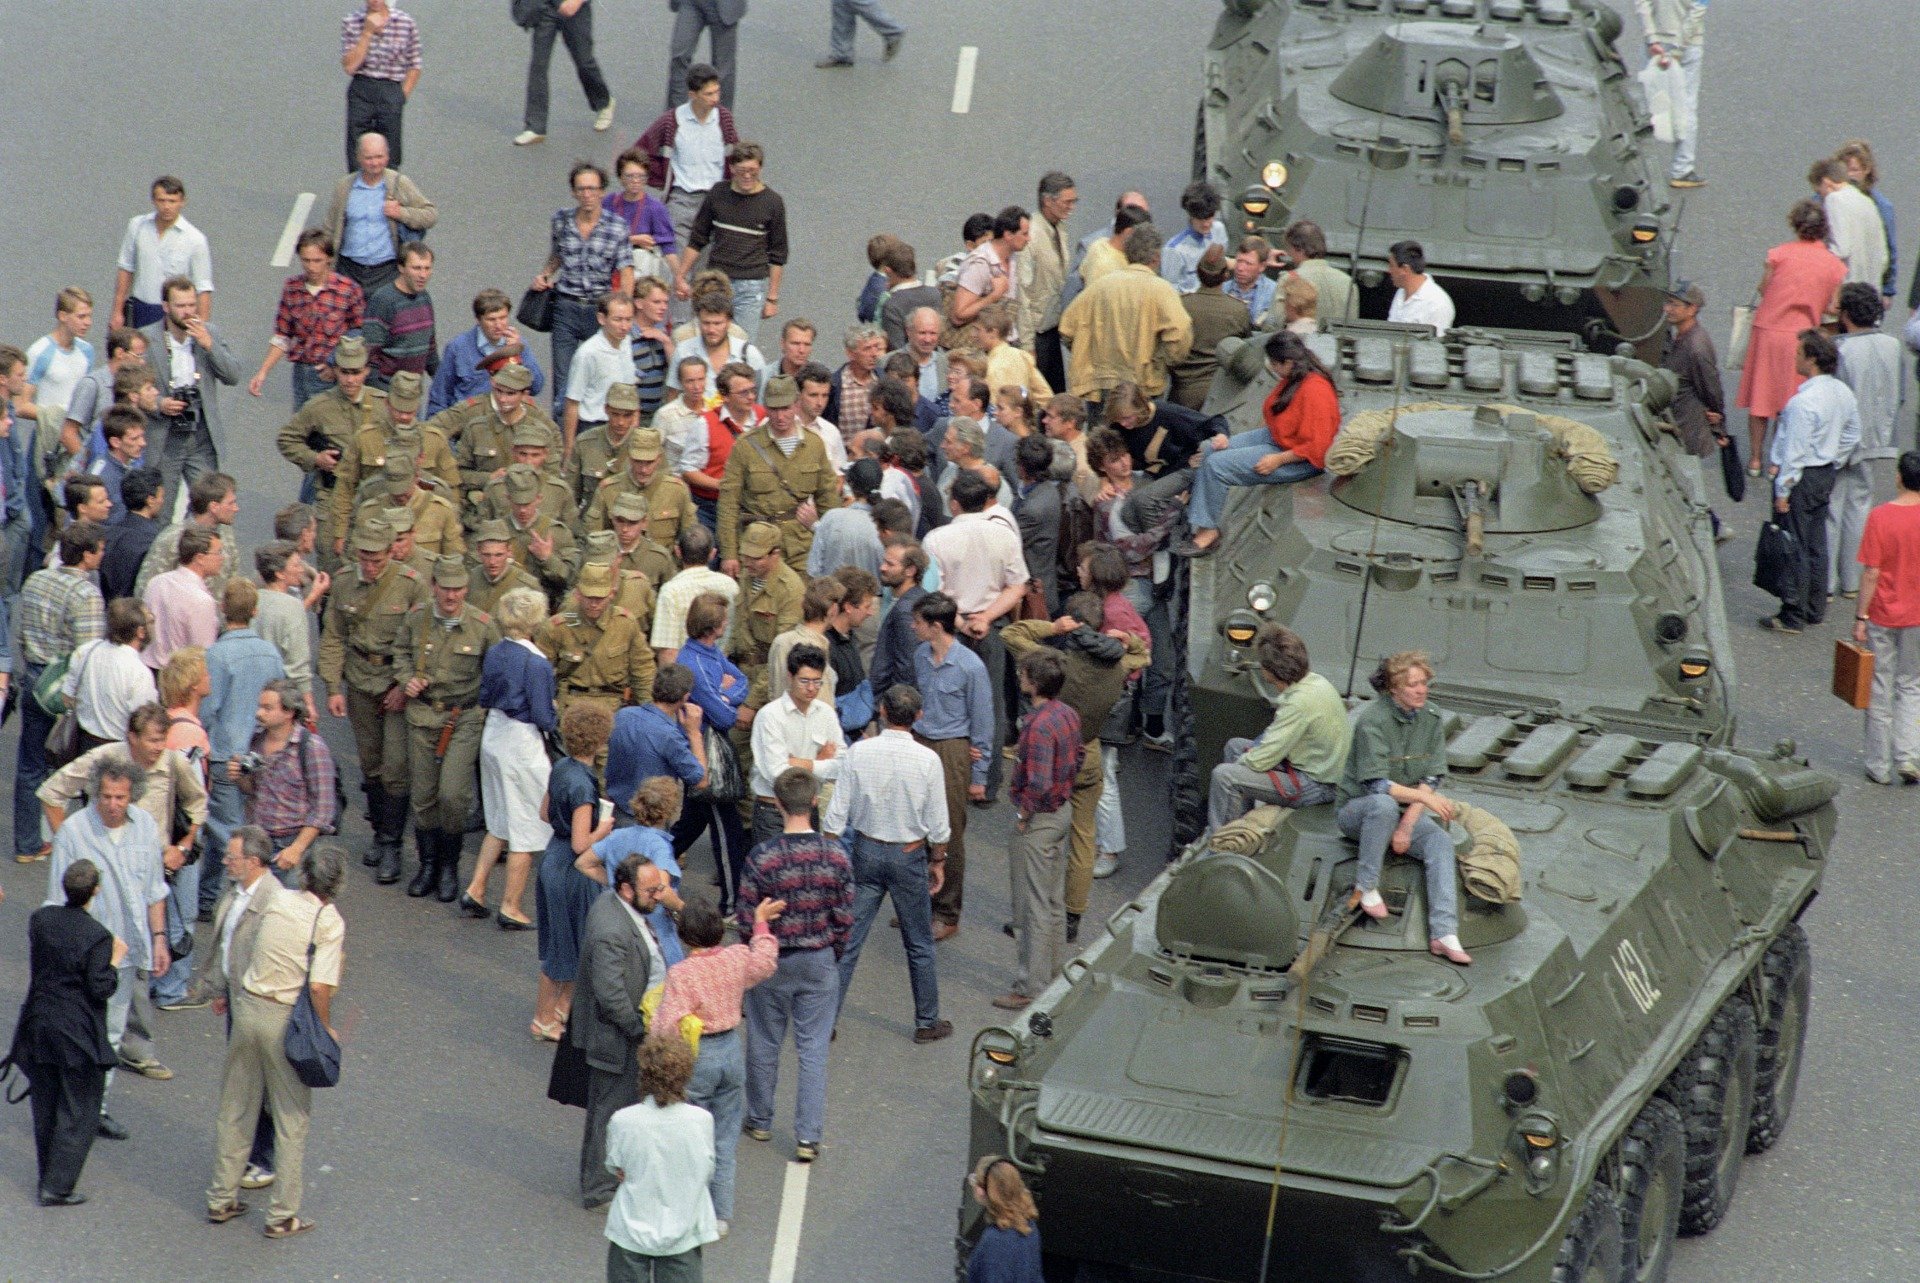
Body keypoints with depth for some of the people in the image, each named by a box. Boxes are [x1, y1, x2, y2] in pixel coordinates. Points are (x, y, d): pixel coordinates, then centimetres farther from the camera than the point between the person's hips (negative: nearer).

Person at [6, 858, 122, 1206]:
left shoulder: (40, 919, -4)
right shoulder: (97, 936, -20)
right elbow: (100, 989, -18)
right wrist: (116, 960, -4)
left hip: (39, 1025, 6)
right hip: (78, 1034, -6)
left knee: (45, 1107, 19)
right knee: (78, 1112, 5)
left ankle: (47, 1176, 29)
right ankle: (57, 1187, 2)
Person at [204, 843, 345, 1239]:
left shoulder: (277, 902, 1)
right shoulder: (330, 922, -14)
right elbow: (319, 986, -19)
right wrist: (326, 1028, -5)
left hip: (248, 1007, 5)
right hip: (288, 1021, -5)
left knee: (235, 1109, 17)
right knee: (292, 1120, 9)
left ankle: (221, 1199, 26)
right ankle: (282, 1216, 12)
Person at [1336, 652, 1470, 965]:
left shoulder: (1431, 722, 1)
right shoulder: (1372, 721, -18)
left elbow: (1430, 781, -2)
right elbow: (1378, 784, -24)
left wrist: (1407, 825, -15)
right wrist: (1424, 796, -34)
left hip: (1409, 810, 5)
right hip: (1357, 808, -5)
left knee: (1440, 843, -23)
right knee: (1384, 805, -40)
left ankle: (1443, 933, -34)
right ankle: (1365, 887, -24)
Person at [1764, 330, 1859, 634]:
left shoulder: (1803, 402, -25)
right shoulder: (1844, 394, 2)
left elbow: (1795, 450, -22)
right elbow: (1852, 438, 12)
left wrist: (1783, 491, -16)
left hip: (1800, 478, -9)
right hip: (1826, 473, 9)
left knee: (1795, 548, 0)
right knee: (1816, 545, 17)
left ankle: (1793, 615, 6)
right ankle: (1815, 609, 26)